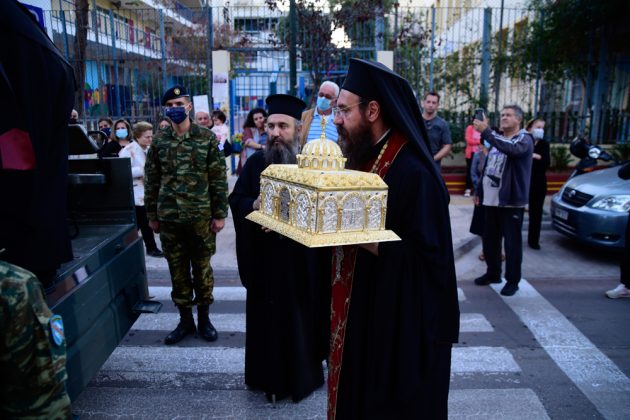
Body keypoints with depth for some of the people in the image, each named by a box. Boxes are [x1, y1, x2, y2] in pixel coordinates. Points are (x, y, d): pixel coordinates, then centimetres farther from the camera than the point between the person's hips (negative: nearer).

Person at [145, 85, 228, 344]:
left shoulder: (207, 138, -2)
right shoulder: (159, 141, 5)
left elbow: (218, 179, -3)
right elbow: (151, 181, 9)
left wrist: (220, 214, -7)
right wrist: (152, 215, 7)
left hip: (200, 216, -2)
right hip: (168, 217, 2)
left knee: (202, 269, 9)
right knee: (177, 271, 10)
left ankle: (204, 318, 24)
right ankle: (185, 320, 24)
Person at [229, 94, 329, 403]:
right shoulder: (255, 163, 4)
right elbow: (235, 200, 5)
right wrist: (255, 204, -16)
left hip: (301, 259, -2)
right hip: (264, 258, 3)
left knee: (300, 315, 7)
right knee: (267, 316, 11)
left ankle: (302, 374, 27)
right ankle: (268, 375, 28)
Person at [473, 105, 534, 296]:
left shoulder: (524, 139, -6)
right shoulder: (497, 139, 16)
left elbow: (512, 149, -30)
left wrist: (486, 132, -33)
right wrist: (479, 191, 17)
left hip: (511, 201, -7)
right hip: (490, 199, 7)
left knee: (512, 242, 0)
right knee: (489, 239, 14)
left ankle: (512, 280, 11)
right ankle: (493, 273, 29)